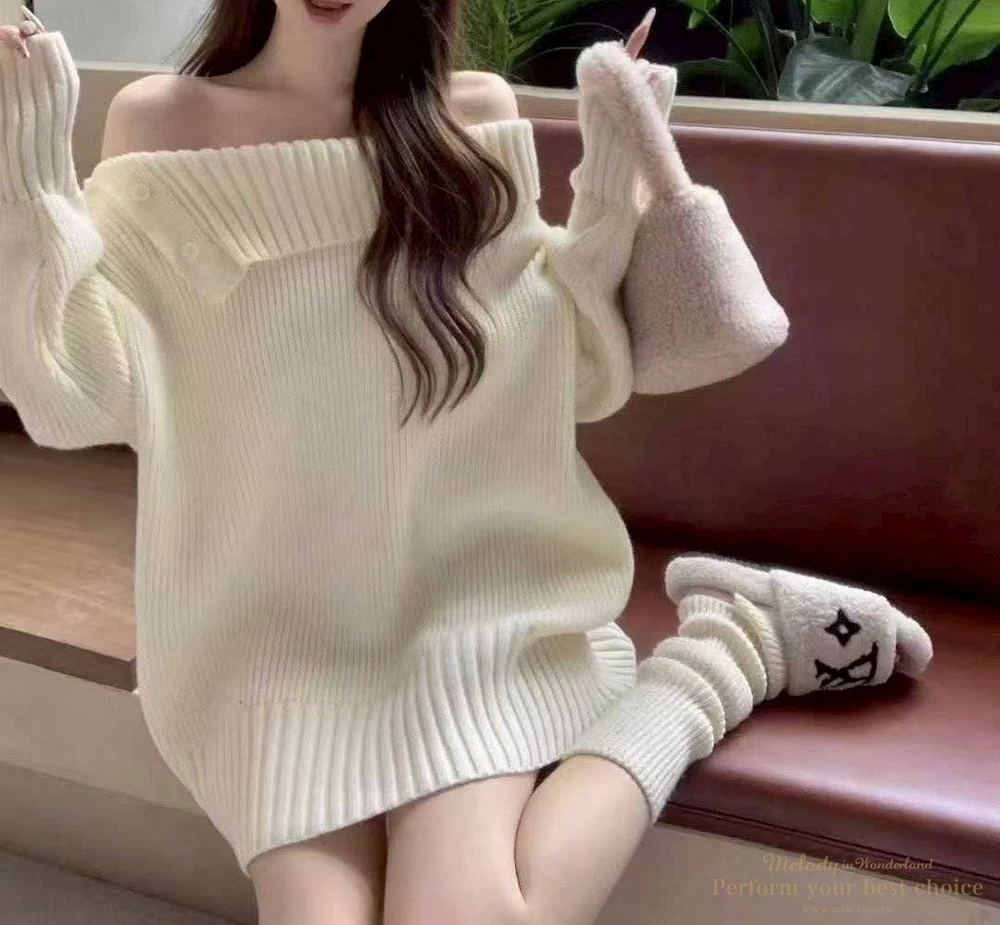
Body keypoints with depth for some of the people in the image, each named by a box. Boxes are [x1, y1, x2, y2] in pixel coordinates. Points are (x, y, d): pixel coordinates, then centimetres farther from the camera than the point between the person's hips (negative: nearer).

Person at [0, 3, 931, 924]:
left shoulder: (475, 116, 5)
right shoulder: (158, 124, 1)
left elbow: (570, 373, 7)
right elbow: (83, 396, -6)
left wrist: (613, 183, -4)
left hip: (470, 589, -1)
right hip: (273, 621, 1)